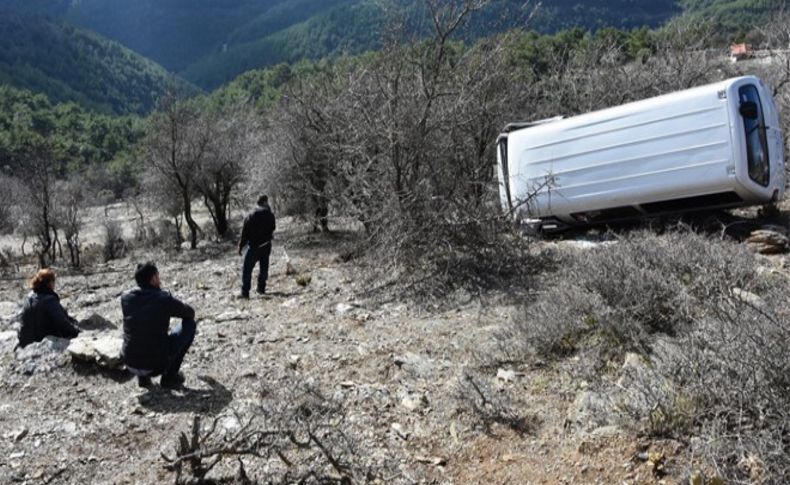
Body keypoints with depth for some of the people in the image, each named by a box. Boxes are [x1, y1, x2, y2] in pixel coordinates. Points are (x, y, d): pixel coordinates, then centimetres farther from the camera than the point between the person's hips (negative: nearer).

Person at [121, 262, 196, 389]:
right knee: (189, 324, 9)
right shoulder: (165, 299, -12)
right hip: (156, 365, -5)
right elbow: (190, 313, 8)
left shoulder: (125, 298, 0)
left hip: (130, 364, 5)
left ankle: (142, 376, 20)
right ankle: (170, 376, 10)